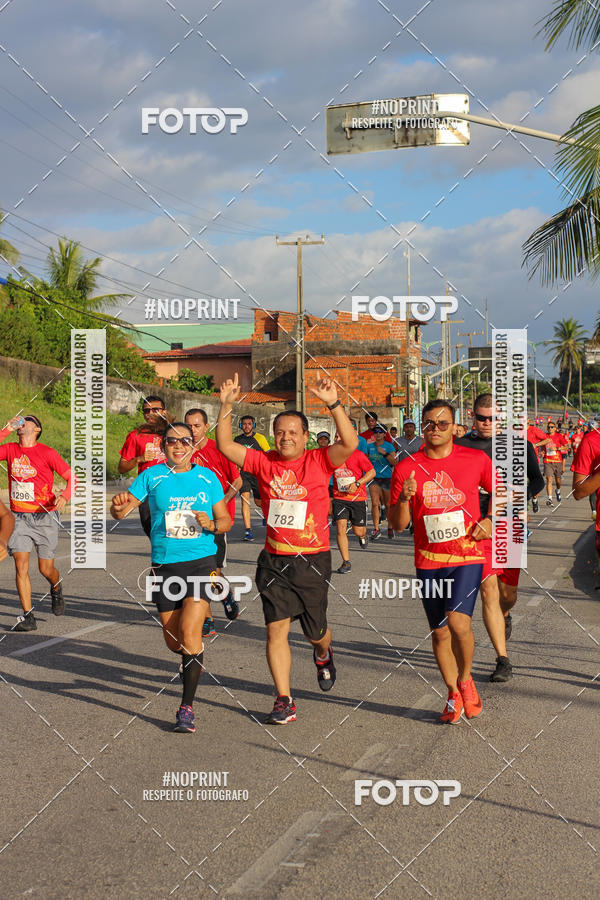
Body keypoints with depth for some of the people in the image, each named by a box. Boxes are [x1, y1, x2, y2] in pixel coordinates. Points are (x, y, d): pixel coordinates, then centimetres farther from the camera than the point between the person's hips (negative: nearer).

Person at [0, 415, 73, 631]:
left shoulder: (47, 453, -5)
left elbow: (71, 476, -4)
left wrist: (64, 496, -23)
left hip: (45, 517, -2)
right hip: (19, 517, 2)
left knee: (46, 569, 4)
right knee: (21, 565, -10)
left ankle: (56, 588, 40)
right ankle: (28, 617, -4)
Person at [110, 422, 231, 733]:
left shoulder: (208, 477, 5)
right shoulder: (151, 476, 3)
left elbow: (225, 520, 11)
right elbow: (120, 512, -2)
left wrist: (212, 524, -11)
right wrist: (119, 505, -25)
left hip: (202, 562, -1)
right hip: (164, 565, 1)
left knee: (189, 630, -16)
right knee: (173, 640, 8)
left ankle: (187, 707, -7)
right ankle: (193, 660, 46)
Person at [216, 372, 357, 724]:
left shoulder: (319, 461, -4)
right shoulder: (264, 462, 3)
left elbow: (350, 444, -20)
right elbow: (226, 446, -2)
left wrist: (333, 404, -30)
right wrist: (227, 407, -13)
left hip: (313, 560, -1)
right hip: (274, 560, 1)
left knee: (315, 631, 12)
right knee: (276, 628, -5)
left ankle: (323, 655, 49)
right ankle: (284, 700, 3)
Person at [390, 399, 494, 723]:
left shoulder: (476, 460, -1)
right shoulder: (406, 468, -1)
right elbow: (398, 525, 1)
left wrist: (490, 521, -2)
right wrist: (404, 499, -18)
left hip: (468, 555, -2)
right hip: (428, 560, 2)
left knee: (458, 621, -20)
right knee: (439, 631, 9)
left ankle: (465, 679, 7)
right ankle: (453, 694, 28)